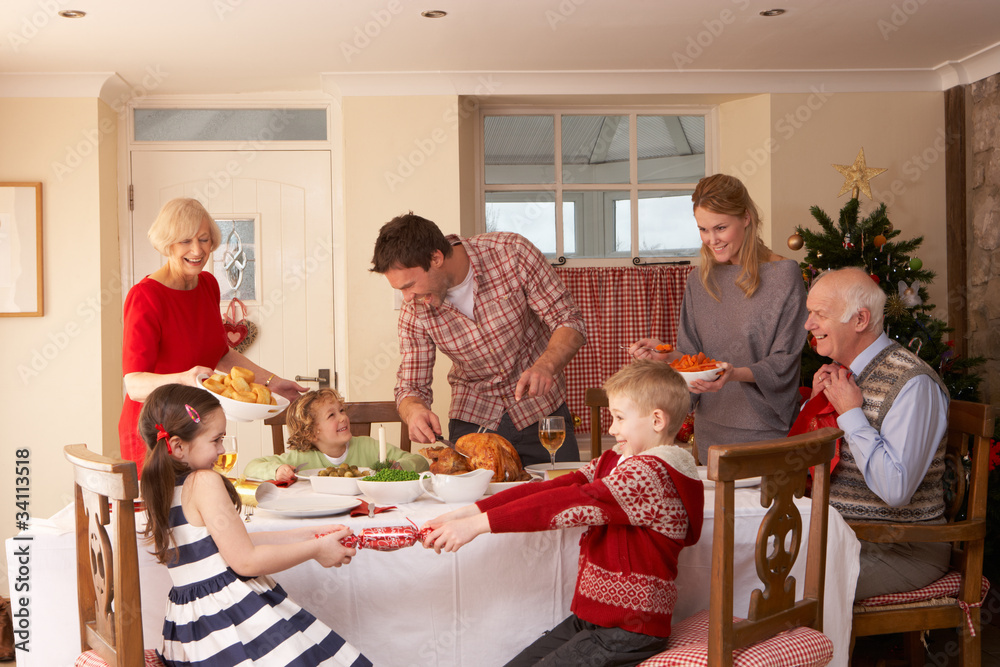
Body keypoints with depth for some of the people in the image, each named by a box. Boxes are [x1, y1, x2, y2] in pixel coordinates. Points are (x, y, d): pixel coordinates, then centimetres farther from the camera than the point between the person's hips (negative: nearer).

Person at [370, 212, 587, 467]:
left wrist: (545, 365, -37)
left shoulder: (512, 253, -21)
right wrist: (414, 411, -31)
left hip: (542, 409, -1)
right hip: (473, 419, 1)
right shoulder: (415, 311, -14)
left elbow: (570, 323, -17)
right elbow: (412, 386, -7)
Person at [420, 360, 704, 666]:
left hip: (627, 635, -9)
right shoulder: (615, 461, 12)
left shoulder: (651, 475, -19)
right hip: (590, 619, 9)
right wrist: (467, 513, -11)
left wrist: (478, 524, -28)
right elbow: (548, 489, 1)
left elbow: (570, 503, -27)